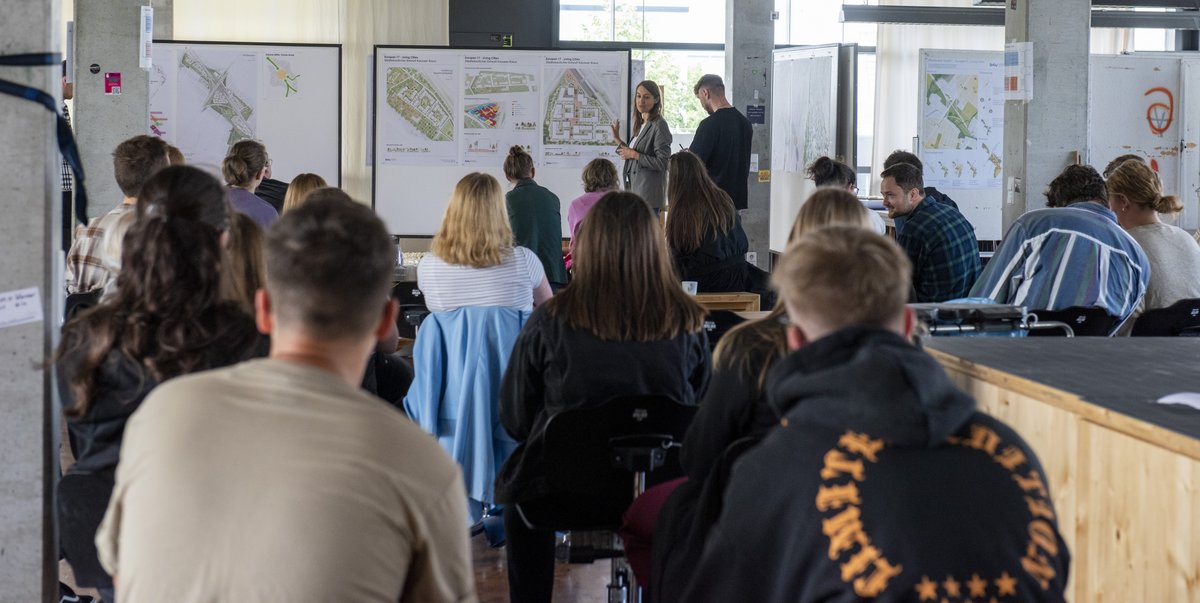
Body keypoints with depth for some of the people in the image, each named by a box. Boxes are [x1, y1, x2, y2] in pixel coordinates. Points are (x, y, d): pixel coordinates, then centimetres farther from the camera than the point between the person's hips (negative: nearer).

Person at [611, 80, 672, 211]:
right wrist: (617, 139, 18)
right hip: (634, 190, 9)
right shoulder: (641, 124, 15)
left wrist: (634, 155, -14)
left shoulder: (659, 125, -11)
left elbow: (662, 163, -16)